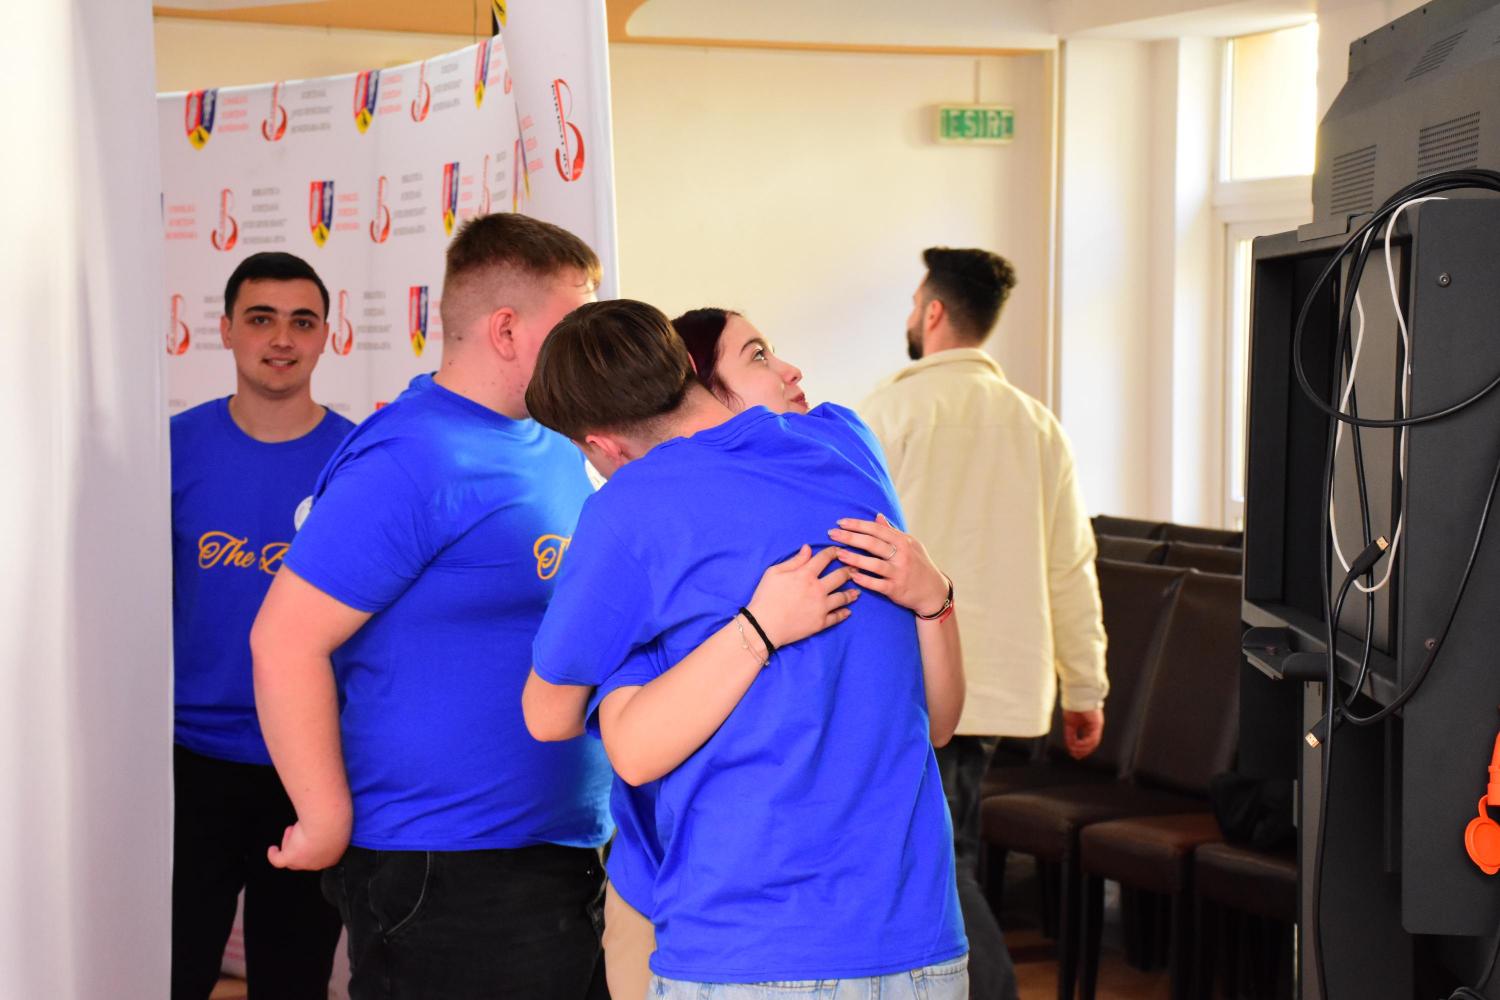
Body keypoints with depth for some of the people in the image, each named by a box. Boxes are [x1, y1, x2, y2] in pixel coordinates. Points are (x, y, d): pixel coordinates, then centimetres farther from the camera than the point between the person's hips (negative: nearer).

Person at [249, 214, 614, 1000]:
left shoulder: (555, 450, 10)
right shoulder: (412, 462, -17)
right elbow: (284, 642, -20)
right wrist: (330, 826, -16)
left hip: (567, 854, 9)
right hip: (447, 877, -9)